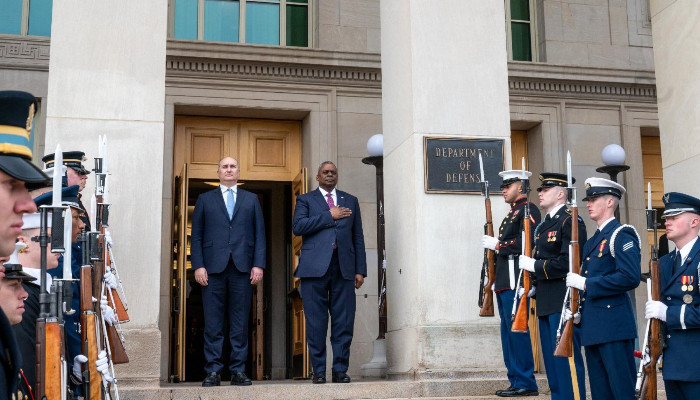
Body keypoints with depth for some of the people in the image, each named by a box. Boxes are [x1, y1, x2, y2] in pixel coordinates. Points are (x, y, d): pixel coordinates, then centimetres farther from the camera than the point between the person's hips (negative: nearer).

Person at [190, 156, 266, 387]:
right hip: (213, 267, -1)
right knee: (213, 324, -1)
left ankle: (238, 371, 7)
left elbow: (259, 234, 10)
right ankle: (213, 371, 3)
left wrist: (259, 264, -2)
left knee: (240, 324, 2)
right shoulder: (205, 199, 14)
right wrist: (198, 266, -4)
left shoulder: (251, 200, 16)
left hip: (242, 268, 1)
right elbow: (196, 235, 8)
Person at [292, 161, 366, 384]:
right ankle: (318, 370, 6)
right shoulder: (305, 200, 13)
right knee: (316, 323, -1)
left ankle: (340, 370, 7)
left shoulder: (350, 201, 20)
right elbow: (298, 227, -6)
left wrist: (360, 270, 7)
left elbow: (358, 237, 15)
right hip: (315, 266, -2)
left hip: (343, 267, 2)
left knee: (343, 322, -1)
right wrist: (329, 216, -6)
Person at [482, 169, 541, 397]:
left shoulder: (528, 210, -7)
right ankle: (516, 381, 16)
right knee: (508, 331, 11)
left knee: (517, 329, -9)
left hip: (516, 280, -10)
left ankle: (525, 383, -4)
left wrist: (497, 245, -11)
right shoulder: (512, 213, 23)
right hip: (504, 282, 10)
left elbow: (526, 242, -19)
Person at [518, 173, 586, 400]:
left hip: (563, 303, -10)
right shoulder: (544, 225, 19)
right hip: (546, 303, 10)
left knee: (566, 358, -6)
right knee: (551, 361, 15)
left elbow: (568, 262, -22)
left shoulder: (570, 221, -11)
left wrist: (534, 266, -16)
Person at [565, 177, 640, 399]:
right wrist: (578, 312, 7)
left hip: (614, 326, -9)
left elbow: (631, 277, -22)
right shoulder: (592, 242, 19)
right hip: (592, 328, 9)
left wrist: (585, 283, -19)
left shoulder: (621, 235, -9)